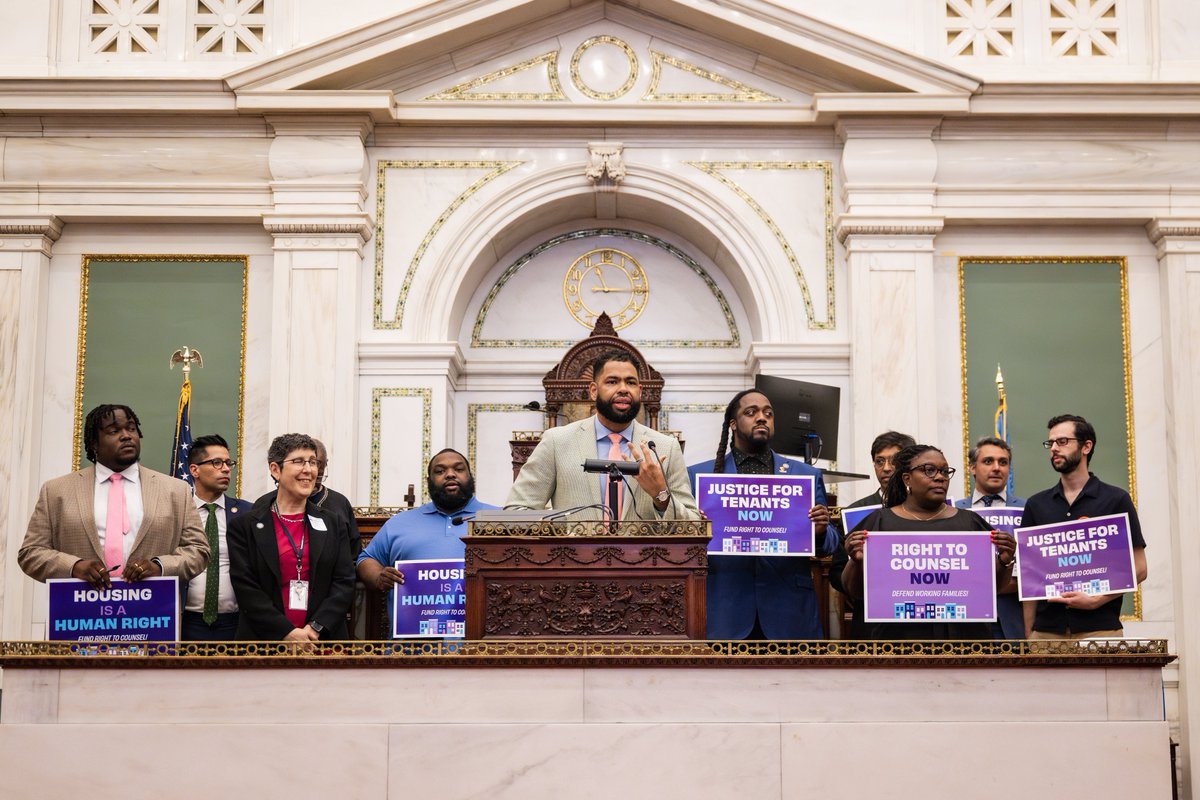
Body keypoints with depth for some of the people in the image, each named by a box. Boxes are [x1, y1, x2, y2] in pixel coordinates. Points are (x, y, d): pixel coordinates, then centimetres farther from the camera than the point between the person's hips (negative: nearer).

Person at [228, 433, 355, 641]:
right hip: (265, 639, -2)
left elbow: (344, 583, 1)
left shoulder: (334, 525, 8)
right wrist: (287, 632, -15)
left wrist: (316, 628, -13)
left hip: (323, 639, 2)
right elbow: (245, 587, -6)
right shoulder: (245, 526, 1)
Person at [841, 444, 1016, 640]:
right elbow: (855, 589, 3)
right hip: (899, 637, -2)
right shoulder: (880, 521, 4)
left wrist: (1005, 561, -9)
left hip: (964, 634, 2)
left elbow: (996, 585, 10)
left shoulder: (970, 521, 9)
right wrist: (857, 561, -16)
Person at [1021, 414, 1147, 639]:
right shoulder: (1036, 505, 11)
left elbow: (1138, 569, 1)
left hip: (1099, 628, -2)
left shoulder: (1116, 500, 3)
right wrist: (1028, 633, 2)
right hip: (1046, 629, 2)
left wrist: (1096, 600, -12)